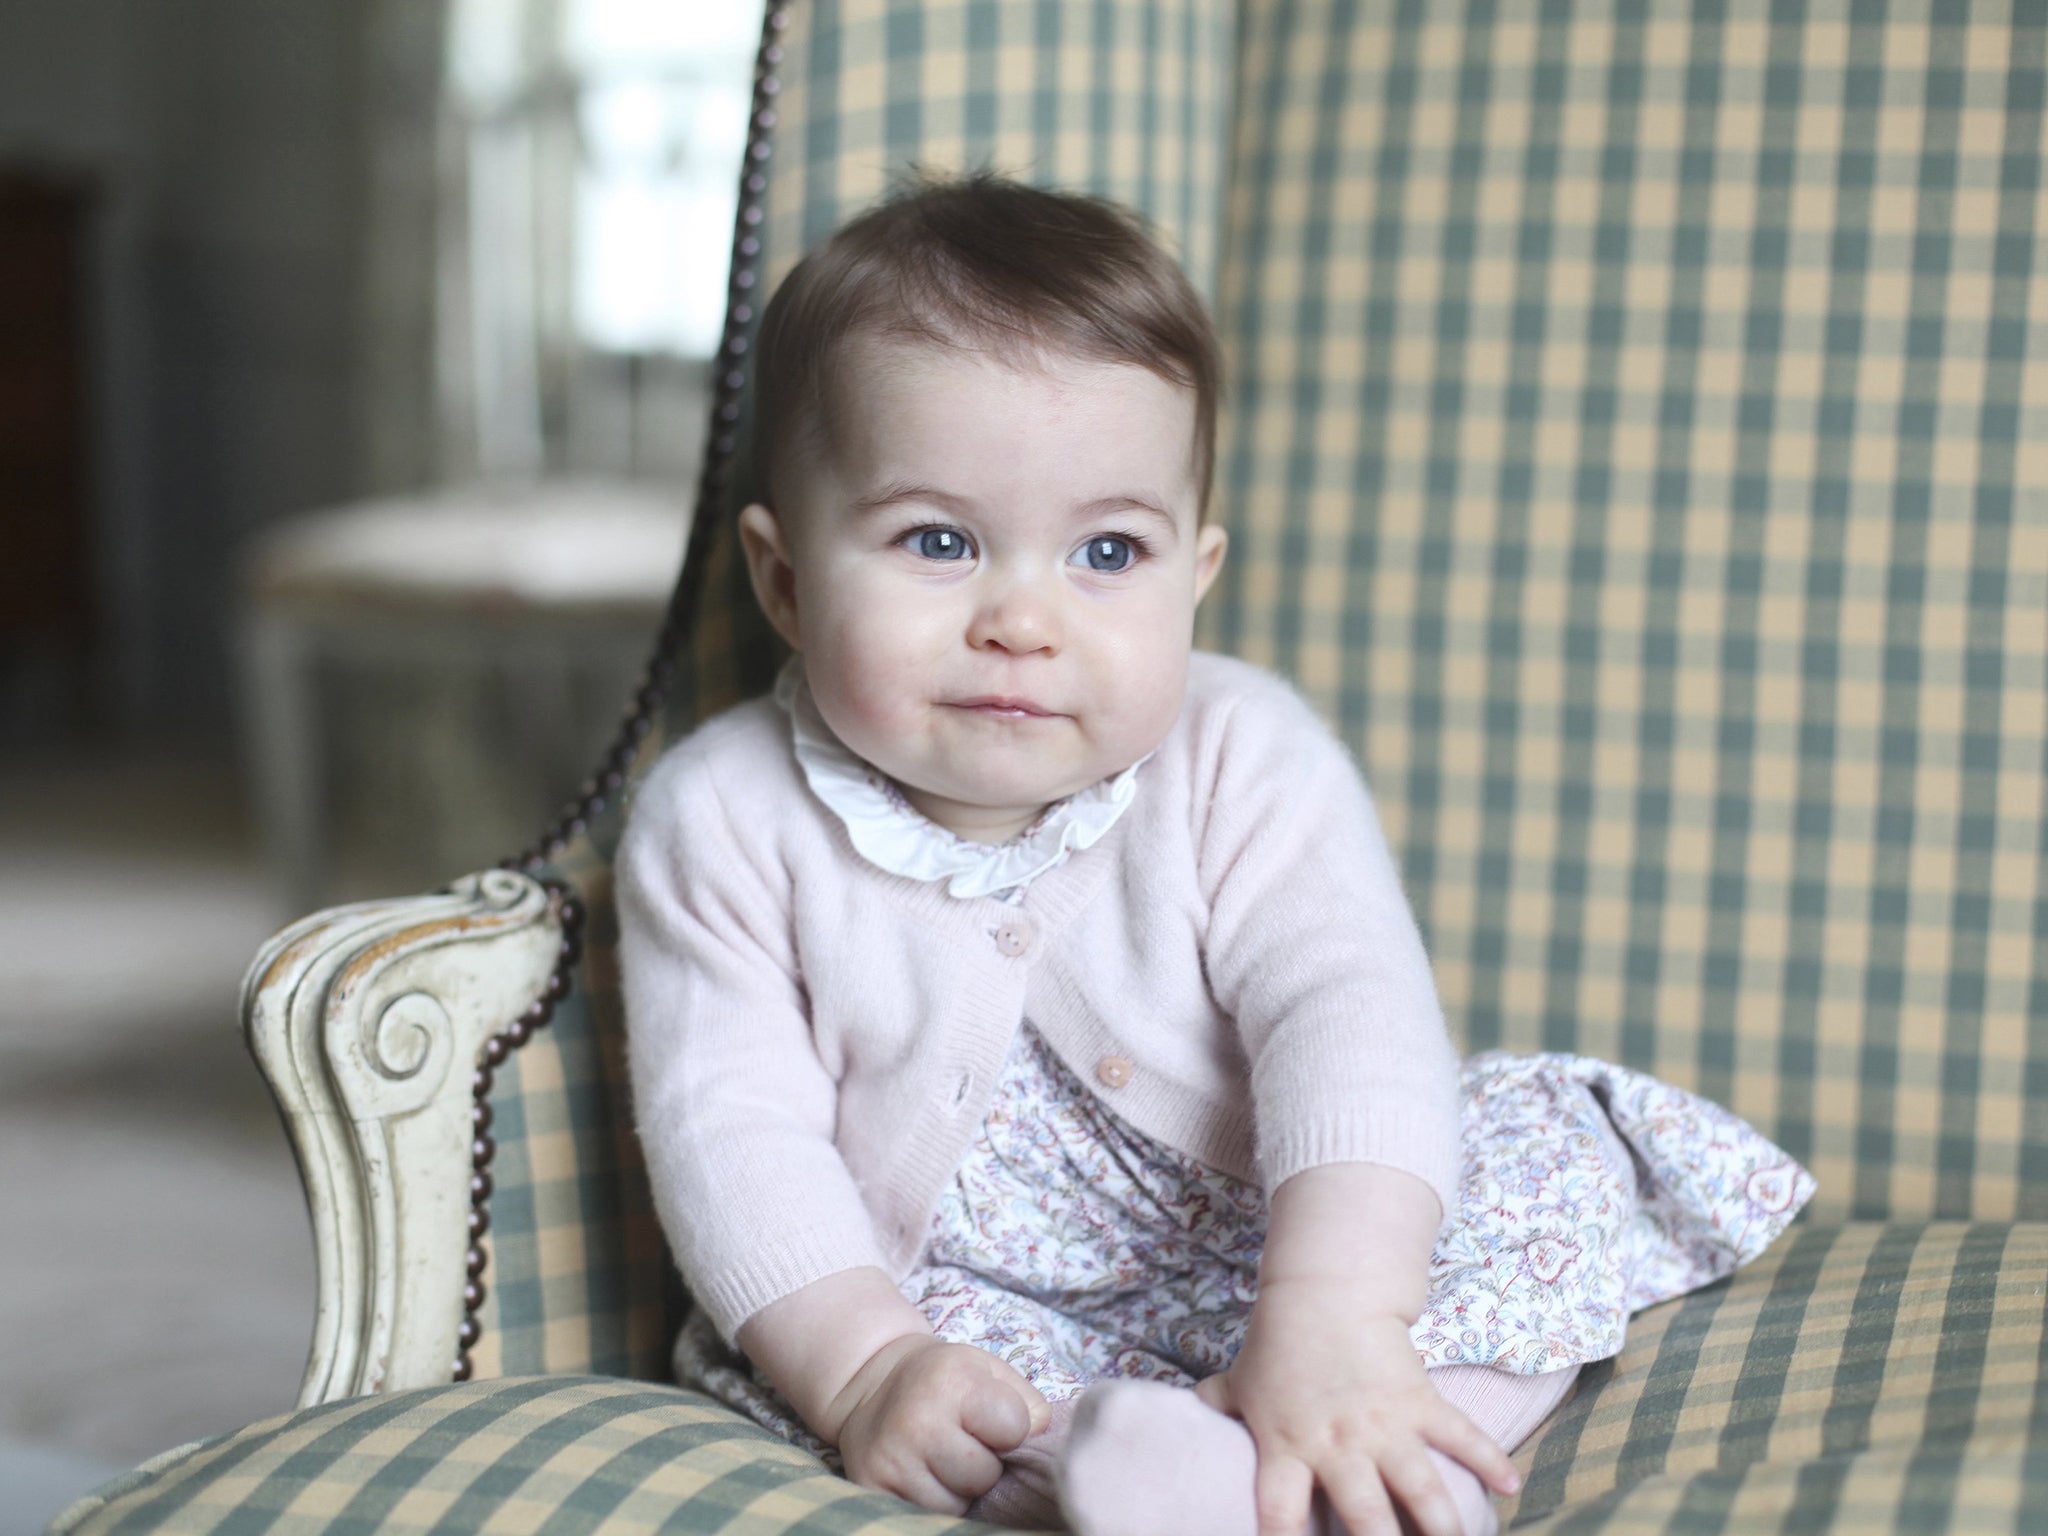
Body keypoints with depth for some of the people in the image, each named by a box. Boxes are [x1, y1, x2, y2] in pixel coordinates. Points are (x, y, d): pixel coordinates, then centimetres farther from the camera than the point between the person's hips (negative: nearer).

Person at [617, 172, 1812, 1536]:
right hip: (951, 1301, 0)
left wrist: (1332, 1318, -41)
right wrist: (861, 1365, -28)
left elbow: (1347, 1016, -26)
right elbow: (730, 1124, -13)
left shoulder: (1239, 765, -13)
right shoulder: (728, 821, -11)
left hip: (1257, 1257, 0)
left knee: (1556, 1147, -20)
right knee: (775, 1363, -28)